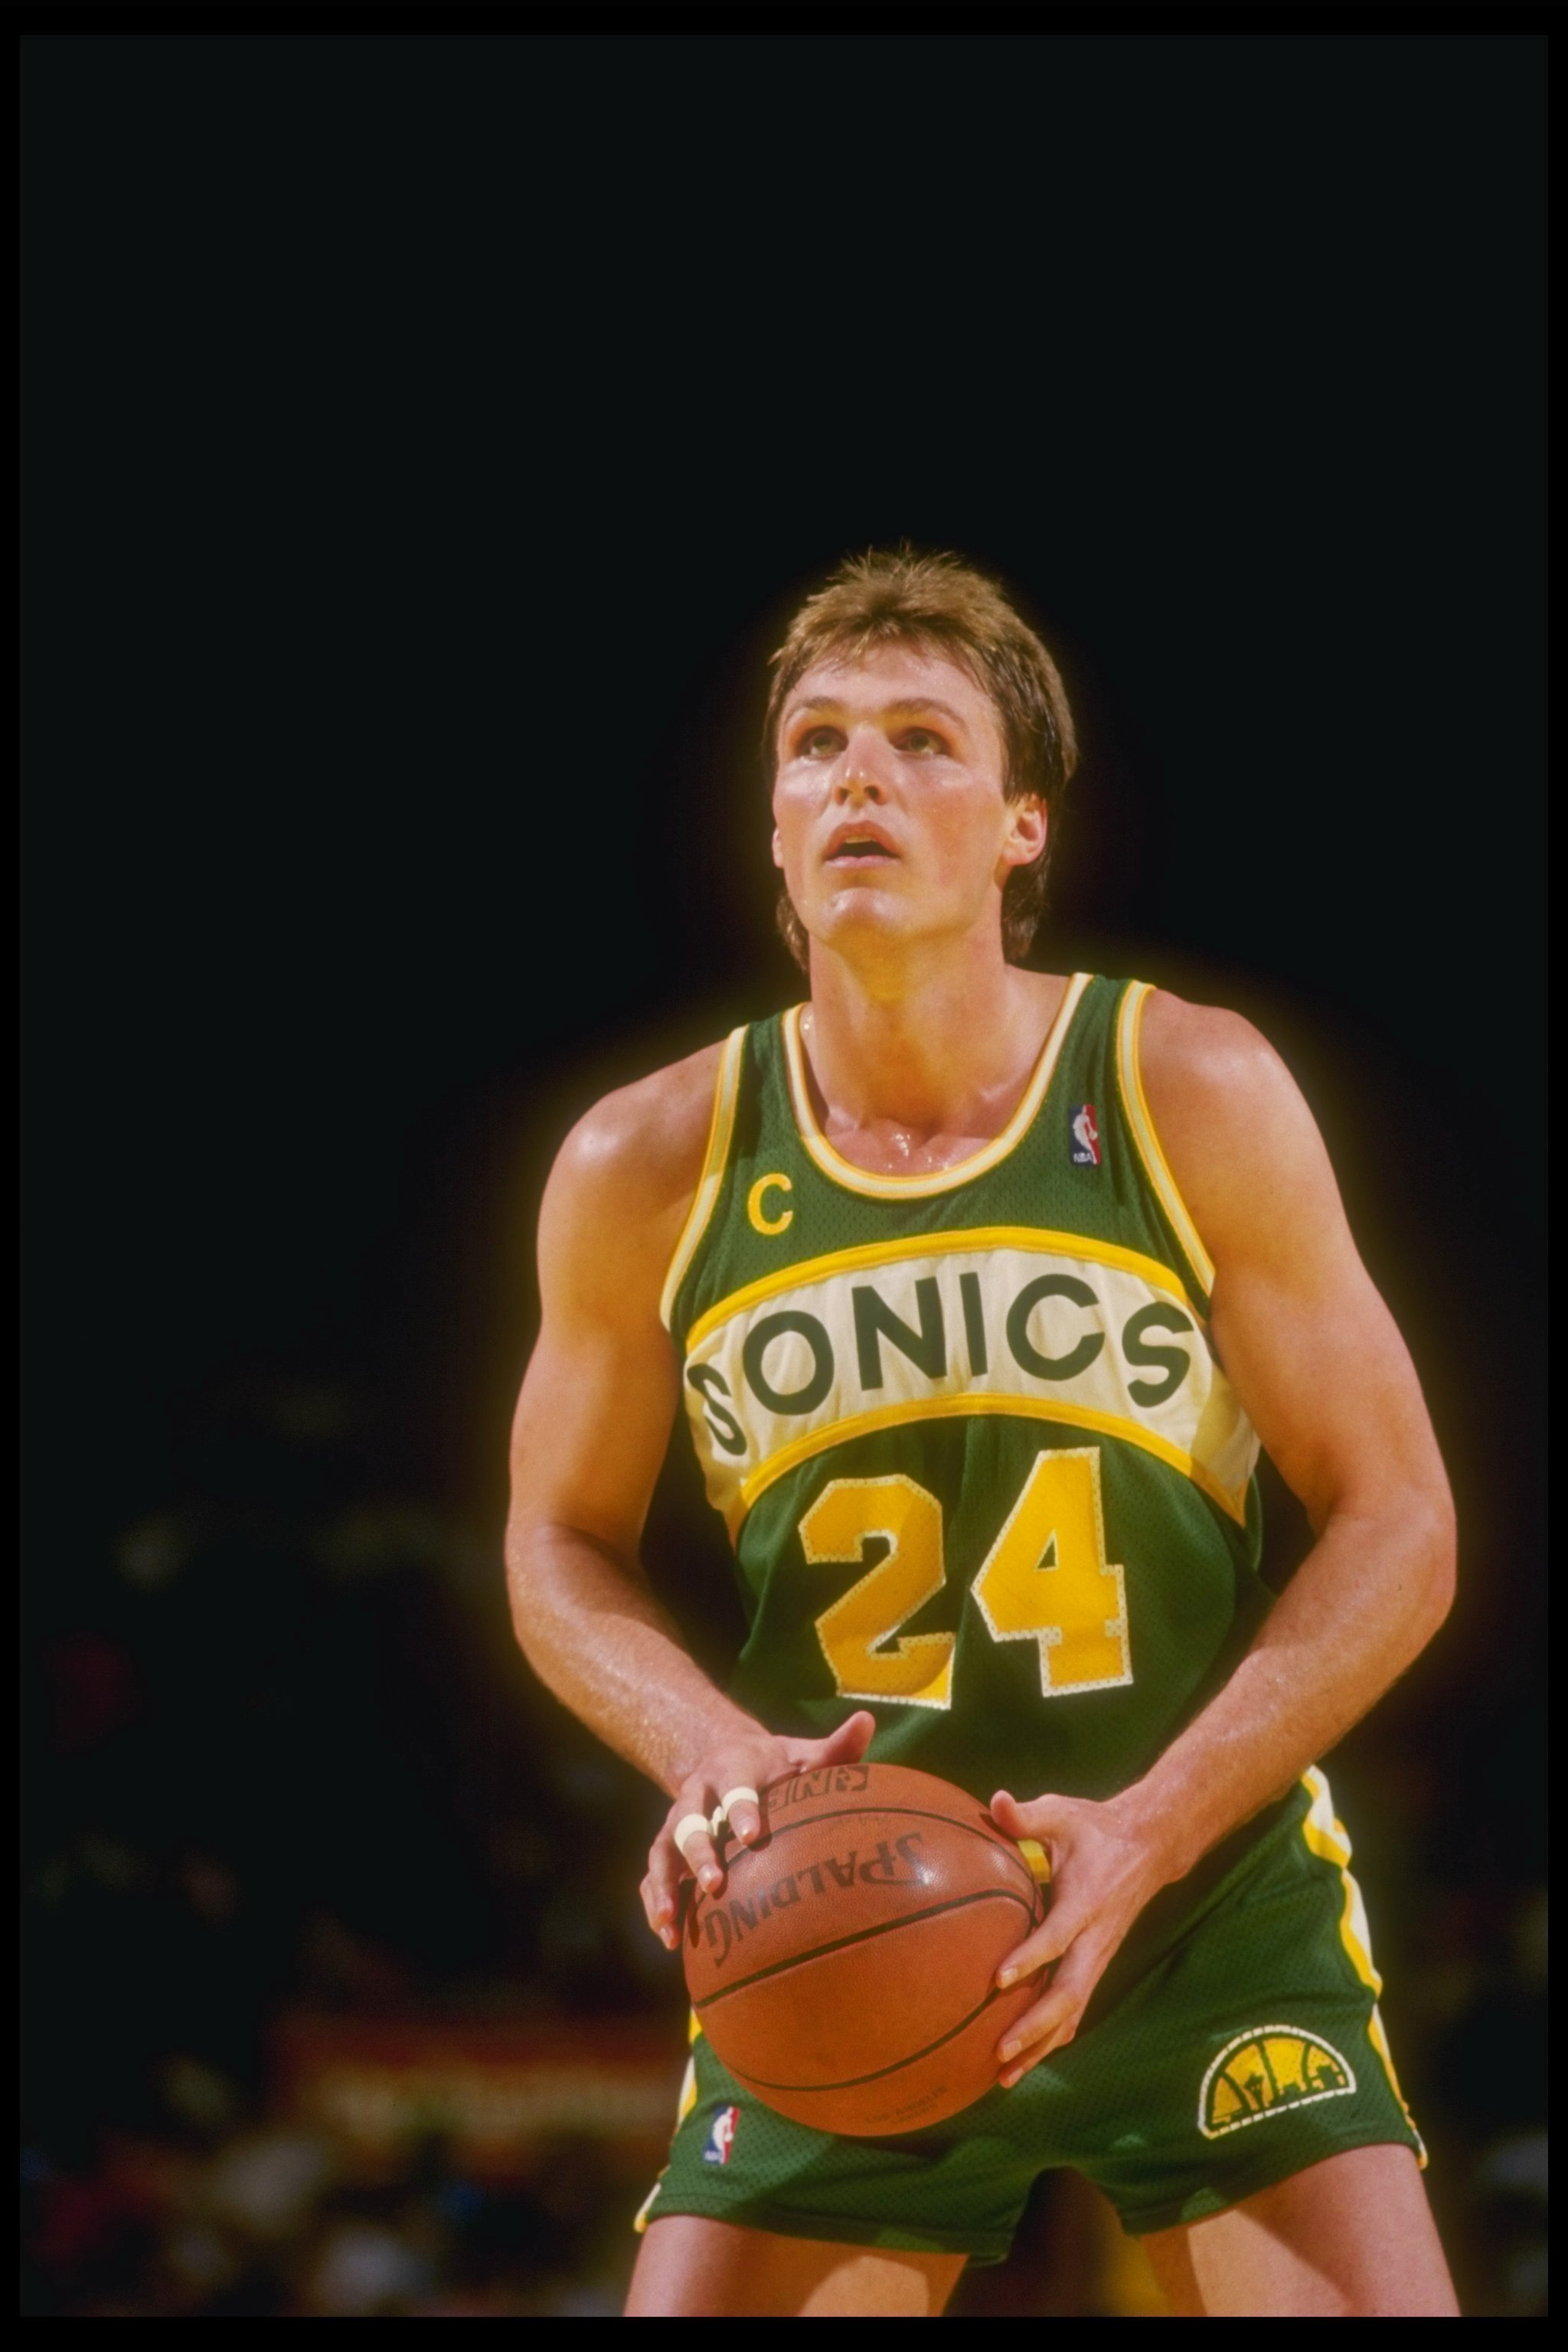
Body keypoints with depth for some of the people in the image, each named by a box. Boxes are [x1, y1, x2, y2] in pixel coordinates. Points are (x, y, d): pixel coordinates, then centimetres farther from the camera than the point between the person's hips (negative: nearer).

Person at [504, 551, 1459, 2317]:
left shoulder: (1194, 1097, -8)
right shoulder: (646, 1172, -4)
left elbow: (1395, 1527, -6)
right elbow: (563, 1551, 10)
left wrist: (1144, 1835, -19)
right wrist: (715, 1756, -13)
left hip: (1217, 1904, -1)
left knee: (1377, 2297, -14)